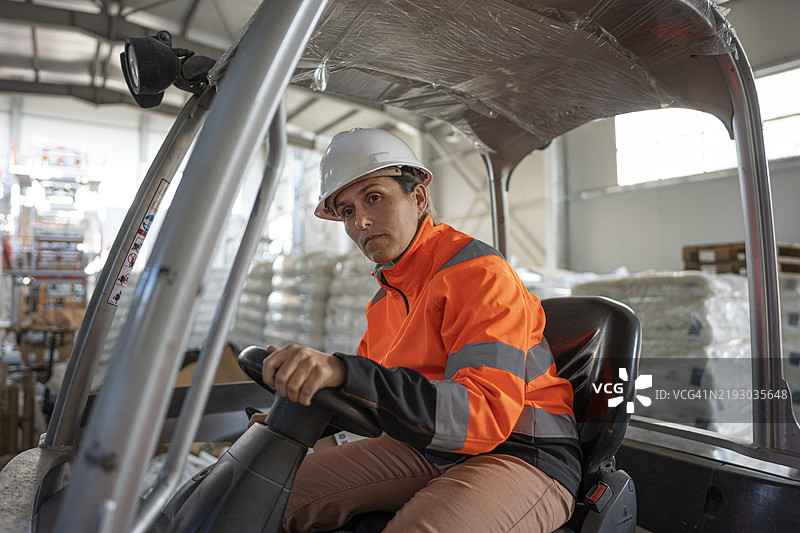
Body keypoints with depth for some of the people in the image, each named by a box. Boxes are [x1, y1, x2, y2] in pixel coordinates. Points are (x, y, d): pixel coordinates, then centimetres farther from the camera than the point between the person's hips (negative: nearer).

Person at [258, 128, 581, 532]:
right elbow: (369, 387, 18)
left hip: (521, 456, -7)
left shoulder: (479, 272, -18)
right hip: (427, 449, 7)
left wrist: (344, 372, -40)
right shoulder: (388, 294, 12)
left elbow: (485, 414, -30)